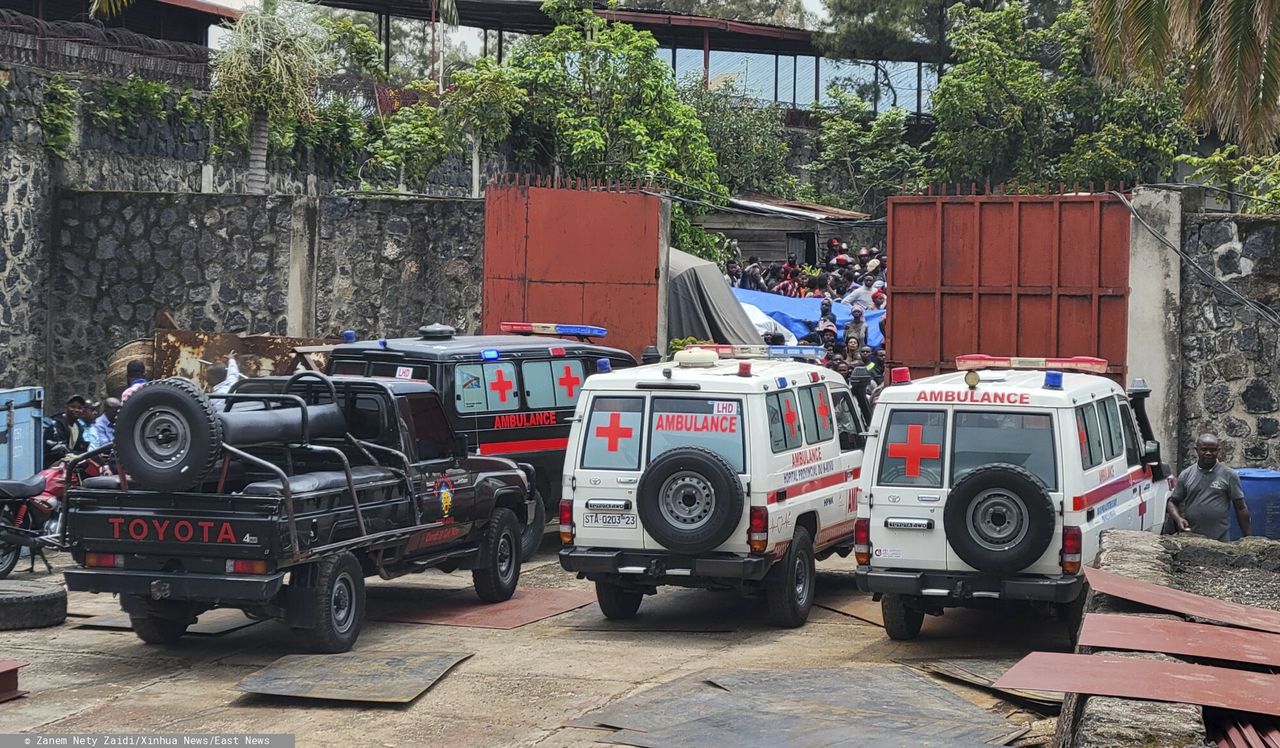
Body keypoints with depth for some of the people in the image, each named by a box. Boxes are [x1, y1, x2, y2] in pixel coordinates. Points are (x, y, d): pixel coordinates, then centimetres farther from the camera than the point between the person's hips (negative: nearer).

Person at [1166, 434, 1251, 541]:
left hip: (1219, 539, -2)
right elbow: (1172, 502, 13)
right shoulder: (1185, 475, 8)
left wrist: (1247, 537, 2)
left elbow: (1240, 508, 4)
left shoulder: (1229, 475, 2)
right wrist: (1178, 519, -8)